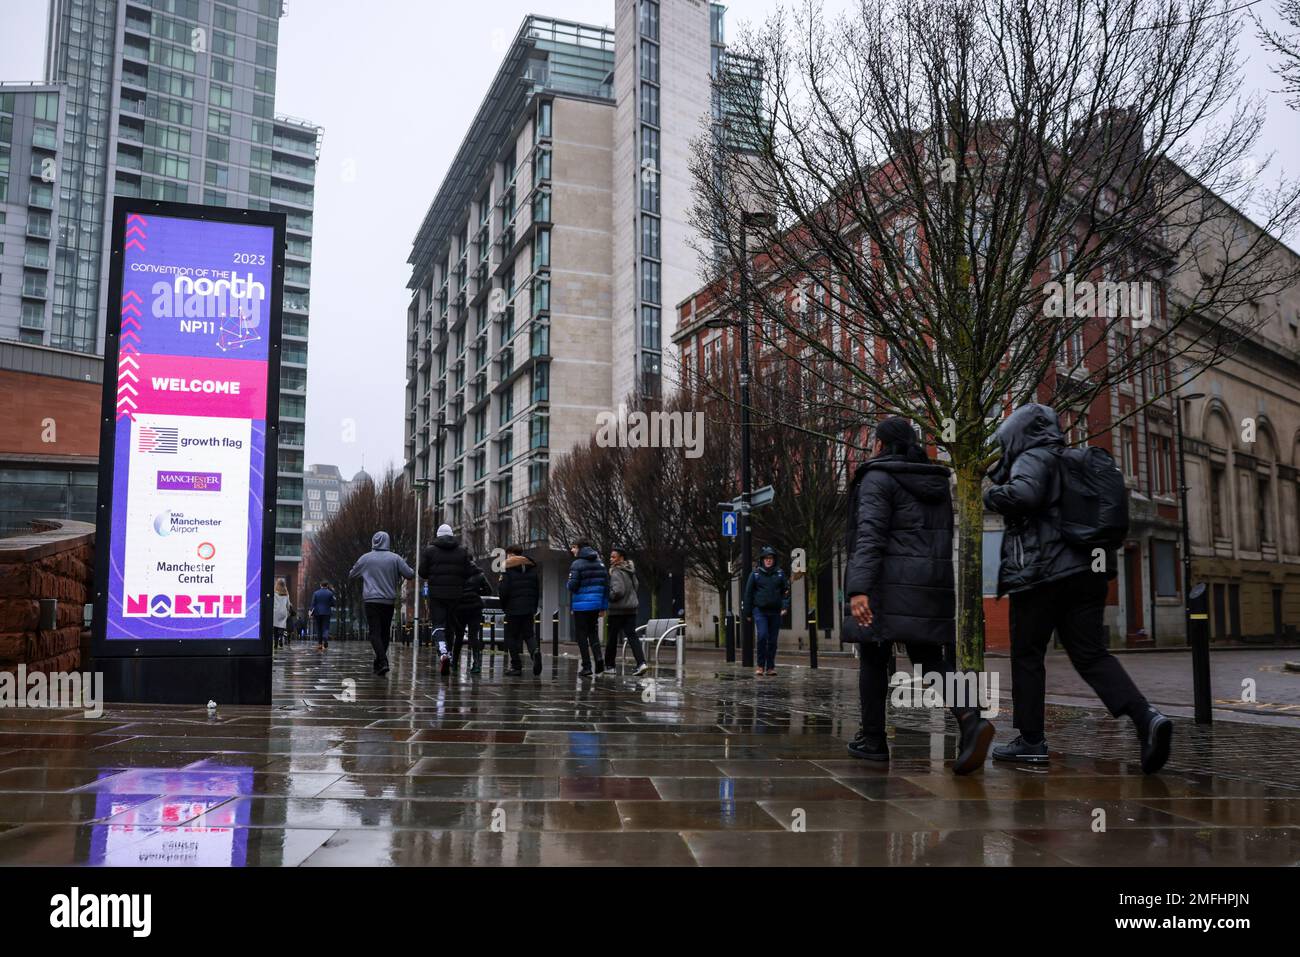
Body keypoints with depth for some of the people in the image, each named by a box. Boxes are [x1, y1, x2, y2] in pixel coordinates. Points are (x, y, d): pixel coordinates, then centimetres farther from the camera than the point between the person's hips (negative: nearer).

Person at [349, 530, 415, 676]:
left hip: (371, 601, -1)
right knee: (384, 633, 13)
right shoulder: (395, 559, 0)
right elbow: (410, 575, -3)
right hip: (389, 601, 2)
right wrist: (405, 564, 16)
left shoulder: (365, 558, 2)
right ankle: (379, 663, 18)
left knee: (375, 633, -5)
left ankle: (383, 662, -22)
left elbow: (351, 575, 15)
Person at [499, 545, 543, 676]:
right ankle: (535, 650, -20)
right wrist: (534, 607, 17)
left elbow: (503, 591, -15)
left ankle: (516, 665, 5)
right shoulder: (532, 569, 10)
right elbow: (538, 590, 11)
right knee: (528, 634, 11)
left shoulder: (508, 570, -9)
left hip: (513, 608, -5)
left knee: (512, 636, 6)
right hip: (529, 609, 5)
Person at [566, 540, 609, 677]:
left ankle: (587, 667, 1)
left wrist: (567, 584, 9)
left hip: (581, 605, -5)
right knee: (593, 632, 17)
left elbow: (572, 586, -15)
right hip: (596, 604, 5)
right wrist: (604, 606, 14)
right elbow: (606, 585, 9)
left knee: (581, 635, 3)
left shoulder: (577, 564, -10)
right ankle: (598, 657, -5)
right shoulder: (600, 563, 9)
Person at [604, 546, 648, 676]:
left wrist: (608, 597, -7)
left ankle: (609, 665, 17)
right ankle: (641, 662, -14)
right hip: (631, 608, 7)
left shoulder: (616, 572, -16)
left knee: (612, 638, 7)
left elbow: (618, 591, -24)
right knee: (632, 636, 1)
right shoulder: (630, 571, 10)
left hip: (617, 610, -7)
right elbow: (636, 585, 24)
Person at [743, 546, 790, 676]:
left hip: (775, 612, 2)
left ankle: (770, 667, 14)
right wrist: (748, 613, 6)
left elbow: (786, 591, 12)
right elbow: (748, 593, 7)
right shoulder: (755, 574, 3)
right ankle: (760, 665, -5)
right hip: (760, 610, -2)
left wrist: (785, 606, -3)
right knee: (762, 636, -17)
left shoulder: (780, 574, 9)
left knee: (773, 640, 5)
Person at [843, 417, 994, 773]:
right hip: (933, 584, 6)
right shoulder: (936, 482, 16)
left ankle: (873, 739, 14)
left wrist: (858, 589, -25)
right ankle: (970, 718, -17)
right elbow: (944, 536, 19)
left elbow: (870, 535, -18)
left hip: (889, 583, -6)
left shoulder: (878, 478, -6)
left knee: (874, 657, 8)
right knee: (930, 661, 8)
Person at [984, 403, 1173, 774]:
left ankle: (1031, 740, 8)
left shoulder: (1033, 458, -5)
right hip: (1087, 570, 8)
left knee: (1027, 654, 4)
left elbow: (1024, 493, -26)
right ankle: (1146, 718, -13)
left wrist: (990, 495, -9)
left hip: (1042, 573, -8)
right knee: (1091, 654, 6)